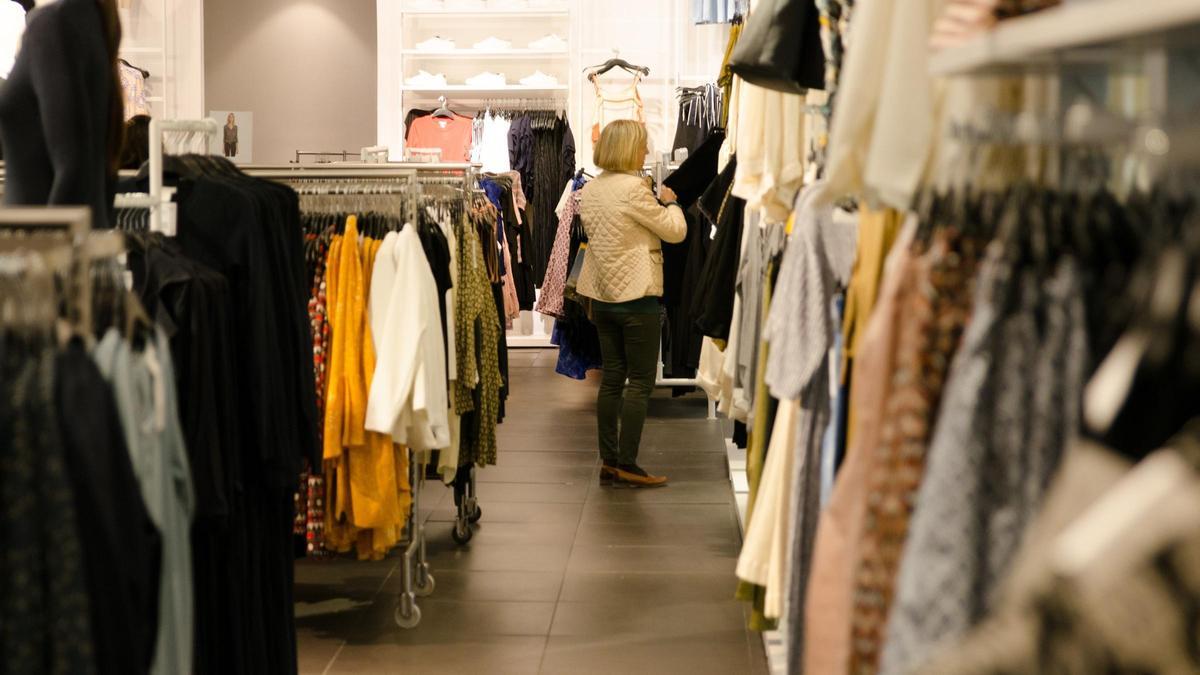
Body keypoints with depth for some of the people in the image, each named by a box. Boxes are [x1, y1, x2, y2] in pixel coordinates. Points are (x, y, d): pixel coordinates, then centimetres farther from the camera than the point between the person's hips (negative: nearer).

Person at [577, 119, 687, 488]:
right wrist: (669, 202, 10)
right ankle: (627, 464, 0)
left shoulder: (590, 190, 7)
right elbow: (676, 231, -10)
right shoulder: (634, 188, -17)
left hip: (602, 297, 8)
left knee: (612, 378, 12)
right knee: (640, 381, 0)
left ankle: (609, 462, 15)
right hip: (637, 297, -8)